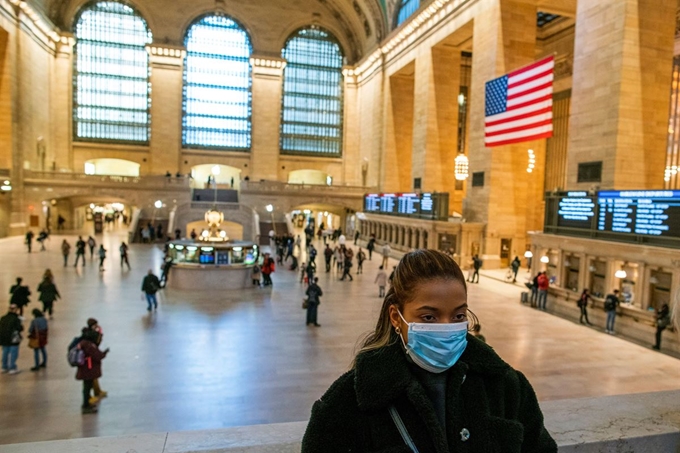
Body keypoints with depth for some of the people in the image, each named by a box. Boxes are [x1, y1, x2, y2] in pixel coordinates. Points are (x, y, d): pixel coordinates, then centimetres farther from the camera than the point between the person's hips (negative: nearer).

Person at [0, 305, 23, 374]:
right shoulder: (16, 319, -14)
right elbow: (19, 328, -15)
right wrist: (22, 327, 5)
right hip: (13, 340, -7)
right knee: (13, 353, -1)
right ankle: (12, 368, 0)